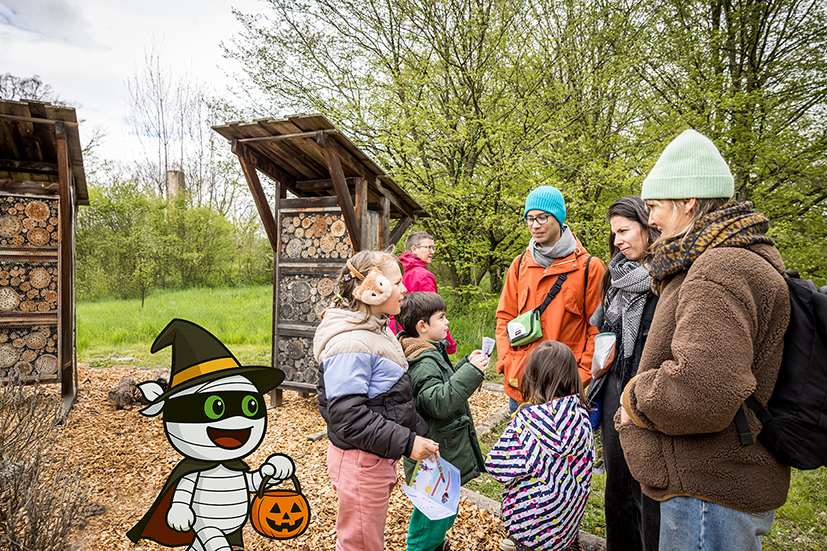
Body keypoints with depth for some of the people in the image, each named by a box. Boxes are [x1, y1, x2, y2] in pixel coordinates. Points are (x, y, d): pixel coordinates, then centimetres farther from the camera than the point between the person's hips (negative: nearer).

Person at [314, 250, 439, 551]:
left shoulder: (376, 329, 9)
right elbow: (346, 415, -27)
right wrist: (406, 443, -25)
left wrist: (416, 431, 13)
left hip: (376, 457, 10)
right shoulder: (350, 343, -25)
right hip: (360, 462, -10)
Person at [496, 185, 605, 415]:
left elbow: (597, 328, -2)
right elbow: (505, 318, 11)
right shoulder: (520, 265, 8)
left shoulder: (589, 267, -3)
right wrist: (506, 363, -1)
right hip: (520, 383, 4)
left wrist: (582, 375, -9)